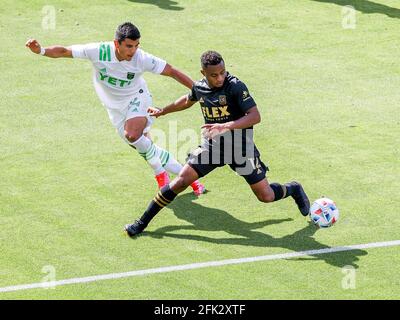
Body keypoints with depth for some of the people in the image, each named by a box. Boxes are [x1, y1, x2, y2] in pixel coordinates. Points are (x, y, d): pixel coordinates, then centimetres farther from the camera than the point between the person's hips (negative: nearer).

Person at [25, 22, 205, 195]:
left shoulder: (142, 59, -25)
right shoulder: (99, 51, -24)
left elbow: (172, 72, -17)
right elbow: (64, 52, -17)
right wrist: (41, 50, -33)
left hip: (137, 99, -3)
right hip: (116, 108, 3)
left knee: (131, 134, -33)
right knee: (144, 147, 2)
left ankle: (159, 172, -10)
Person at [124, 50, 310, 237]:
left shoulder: (235, 87, -20)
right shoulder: (199, 88, -4)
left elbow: (255, 116, -27)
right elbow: (188, 101, 21)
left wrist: (226, 126, -39)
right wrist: (163, 111, 33)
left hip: (239, 146, -3)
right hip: (211, 146, 3)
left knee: (266, 196, -3)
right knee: (181, 181, -9)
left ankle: (293, 189, 32)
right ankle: (142, 222, 1)